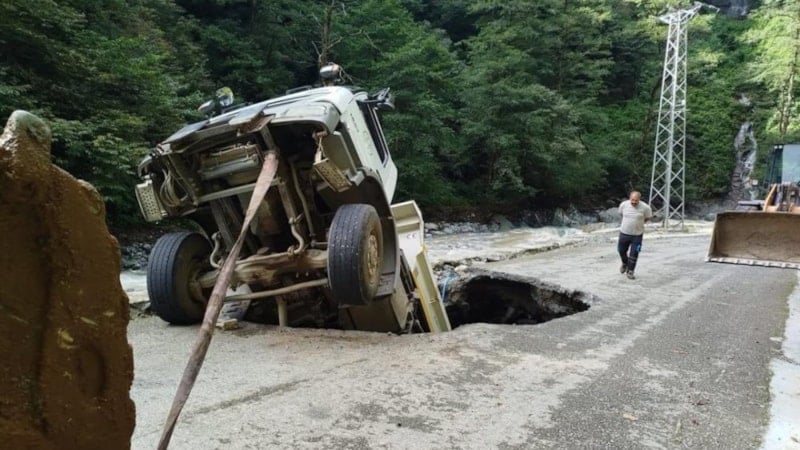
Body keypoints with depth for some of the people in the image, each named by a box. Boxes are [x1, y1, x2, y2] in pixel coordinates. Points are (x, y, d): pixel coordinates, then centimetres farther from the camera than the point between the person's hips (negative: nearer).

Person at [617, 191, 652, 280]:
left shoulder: (645, 207, -16)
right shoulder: (623, 204, -9)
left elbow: (648, 217, 3)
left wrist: (639, 222, 6)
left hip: (637, 235, -2)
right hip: (624, 233, 2)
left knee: (634, 254, 2)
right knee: (621, 250, 15)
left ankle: (630, 271, 18)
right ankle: (625, 264, 45)